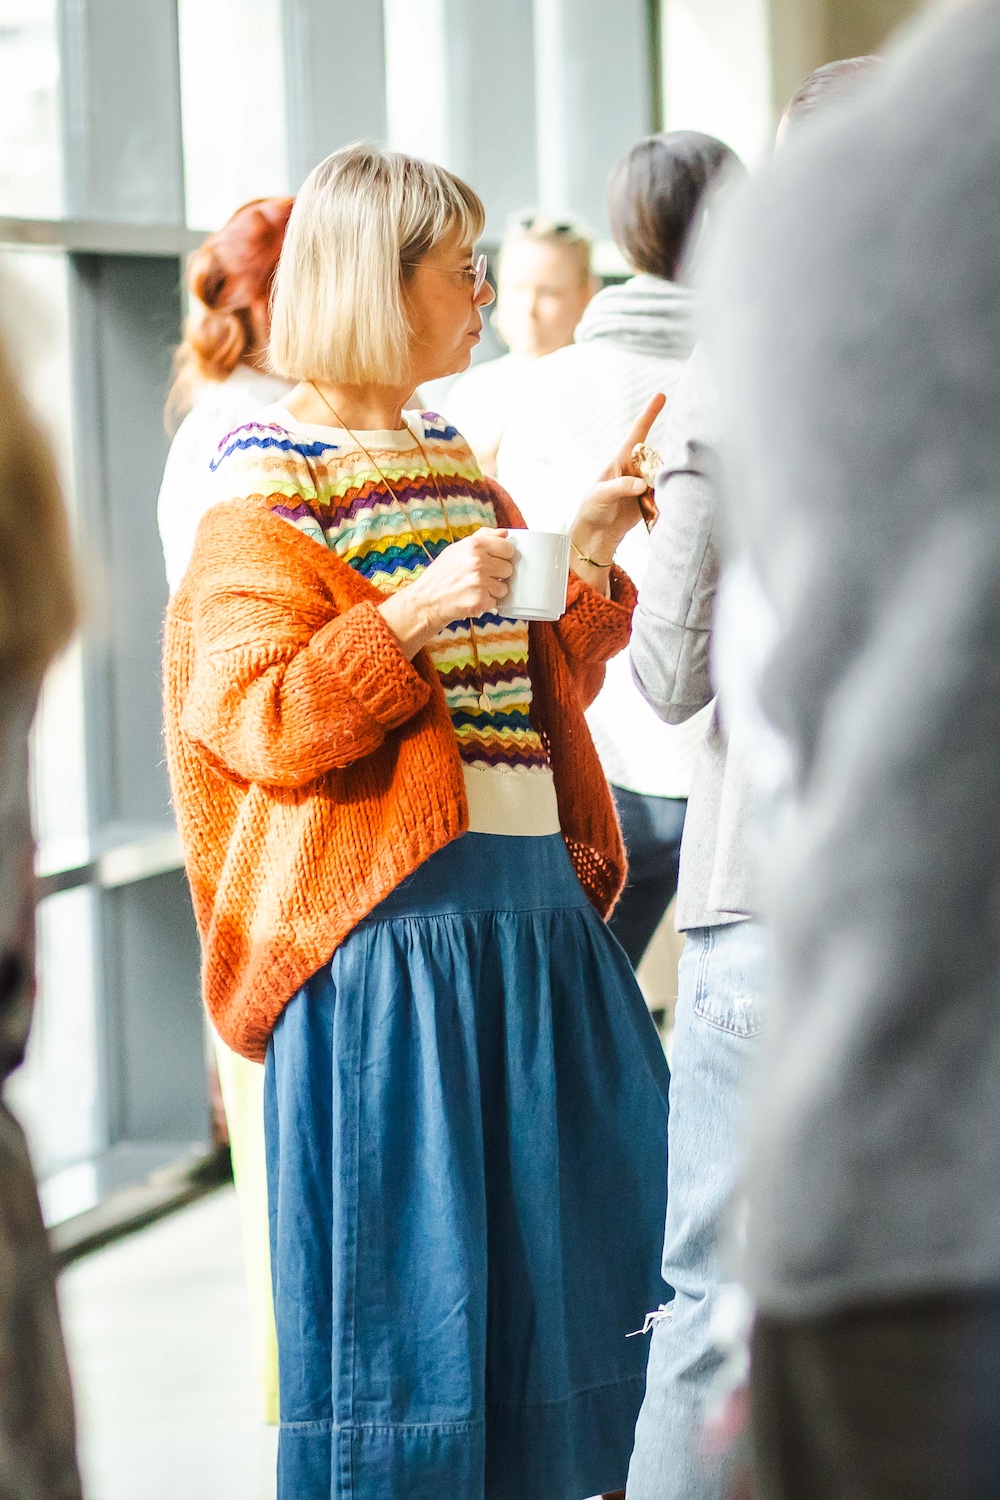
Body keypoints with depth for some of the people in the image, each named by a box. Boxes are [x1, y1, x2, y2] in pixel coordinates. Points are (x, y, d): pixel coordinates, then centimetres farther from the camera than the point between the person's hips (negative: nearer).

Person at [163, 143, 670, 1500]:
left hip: (529, 893, 8)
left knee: (589, 1207, 10)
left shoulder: (451, 459, 17)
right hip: (391, 920, -8)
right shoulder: (270, 485, -6)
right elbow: (256, 724, -16)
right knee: (411, 1261, -4)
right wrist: (412, 615, -24)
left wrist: (588, 554, 6)